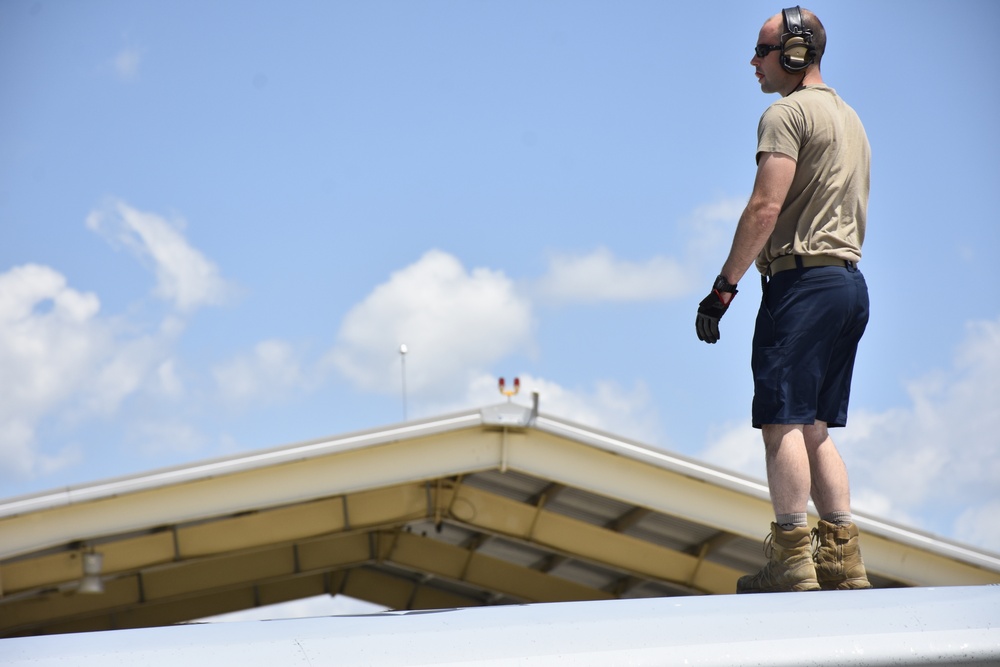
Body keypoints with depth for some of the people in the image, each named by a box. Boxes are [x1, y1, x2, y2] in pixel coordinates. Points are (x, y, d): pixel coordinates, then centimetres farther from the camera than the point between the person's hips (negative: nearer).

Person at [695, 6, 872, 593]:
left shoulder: (788, 112, -7)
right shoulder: (850, 118, 23)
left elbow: (767, 206, -17)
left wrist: (724, 286, -16)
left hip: (803, 280, -9)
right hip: (851, 282, 9)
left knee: (783, 421, -9)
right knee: (815, 426, 11)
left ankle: (791, 561, -13)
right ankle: (842, 559, 6)